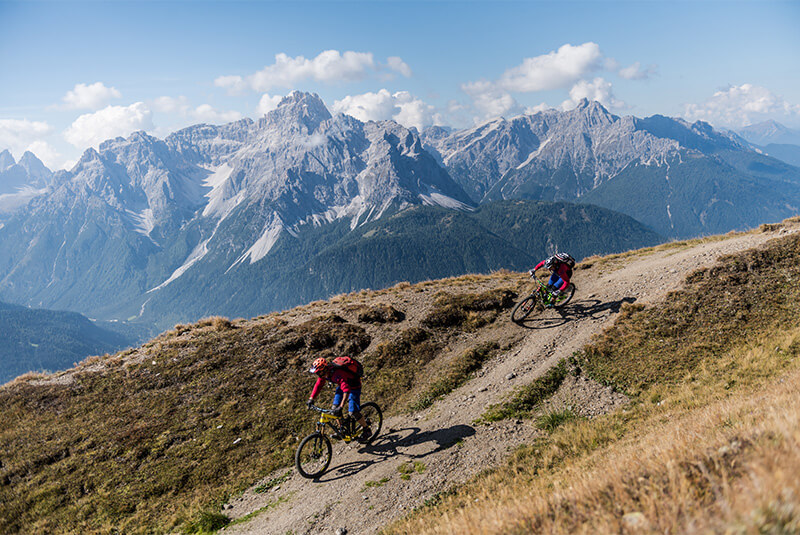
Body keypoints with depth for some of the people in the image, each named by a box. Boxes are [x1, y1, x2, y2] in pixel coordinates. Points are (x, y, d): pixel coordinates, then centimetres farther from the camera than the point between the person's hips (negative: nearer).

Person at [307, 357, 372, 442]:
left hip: (353, 386, -8)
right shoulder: (323, 373, -14)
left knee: (353, 412, -14)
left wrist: (341, 406, -54)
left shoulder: (337, 374, -40)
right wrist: (311, 399, -7)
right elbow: (318, 385, 0)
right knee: (335, 408, 1)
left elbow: (347, 390, -49)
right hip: (342, 385, 8)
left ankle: (367, 430, 6)